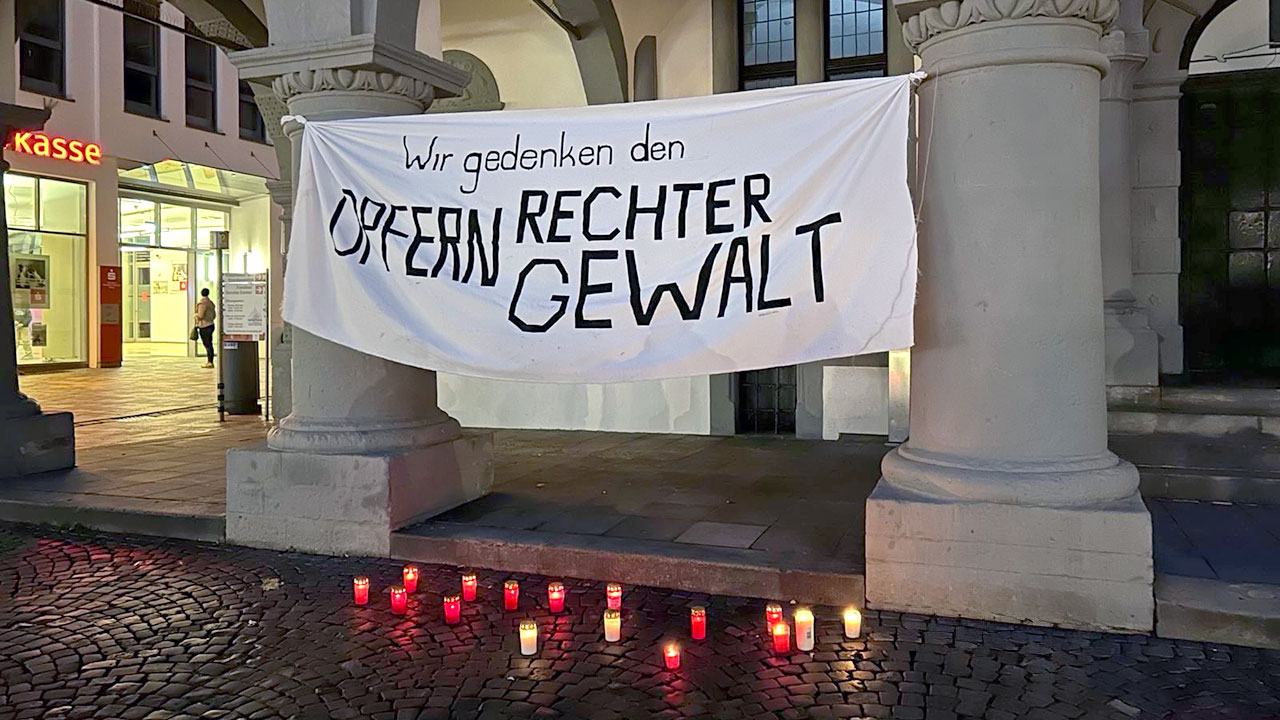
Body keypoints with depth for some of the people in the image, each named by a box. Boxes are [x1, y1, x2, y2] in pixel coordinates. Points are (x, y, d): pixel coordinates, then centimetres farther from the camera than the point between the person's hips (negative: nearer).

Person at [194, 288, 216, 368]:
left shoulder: (202, 303, -15)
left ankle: (210, 362, -5)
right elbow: (214, 315, 18)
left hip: (204, 326, -9)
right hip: (210, 325, 9)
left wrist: (195, 315, -1)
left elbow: (200, 316, -20)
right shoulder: (210, 303, 12)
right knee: (209, 344, 12)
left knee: (207, 344, -6)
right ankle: (210, 362, 16)